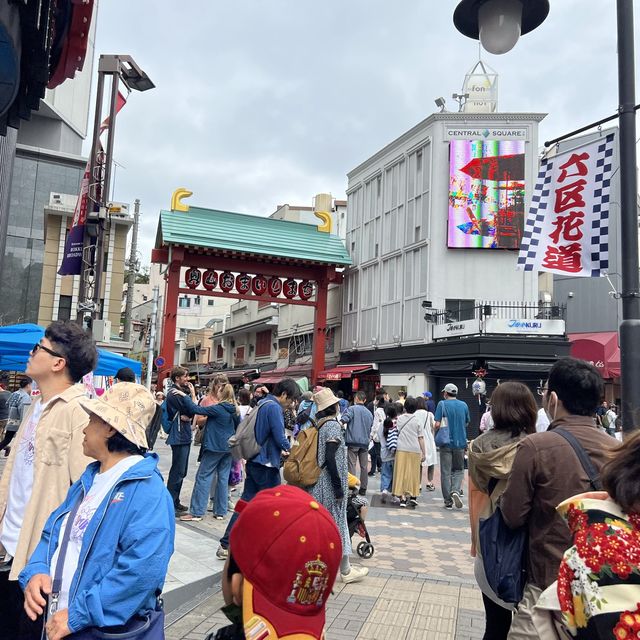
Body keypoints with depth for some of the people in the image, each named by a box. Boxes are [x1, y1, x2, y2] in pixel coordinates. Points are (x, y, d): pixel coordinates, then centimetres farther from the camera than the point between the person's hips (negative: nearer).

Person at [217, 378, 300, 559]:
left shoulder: (261, 404, 13)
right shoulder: (274, 407, -17)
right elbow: (280, 438, -19)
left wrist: (279, 451, 12)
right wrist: (288, 449, 2)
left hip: (253, 462, 9)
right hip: (267, 465, -9)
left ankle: (226, 545, 11)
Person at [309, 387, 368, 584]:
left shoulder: (317, 425, 6)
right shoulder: (333, 425, -16)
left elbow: (316, 455, 11)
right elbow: (330, 459, -22)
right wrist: (339, 487, -18)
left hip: (316, 484, 7)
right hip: (329, 485, -7)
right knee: (337, 523, 3)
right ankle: (345, 570, 15)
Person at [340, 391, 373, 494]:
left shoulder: (352, 409, -4)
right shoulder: (369, 413, 14)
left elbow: (343, 420, -22)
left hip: (353, 442, -5)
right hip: (365, 442, 5)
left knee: (352, 465, -2)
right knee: (364, 466, 11)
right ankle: (363, 489, 16)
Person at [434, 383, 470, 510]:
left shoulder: (442, 404, -7)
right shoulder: (464, 405, 3)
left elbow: (437, 424, -13)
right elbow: (467, 423, 12)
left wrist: (436, 432, 7)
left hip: (446, 442, -2)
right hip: (460, 442, 2)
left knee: (446, 472, 6)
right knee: (459, 469, 15)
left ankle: (448, 501, 9)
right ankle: (455, 490, -10)